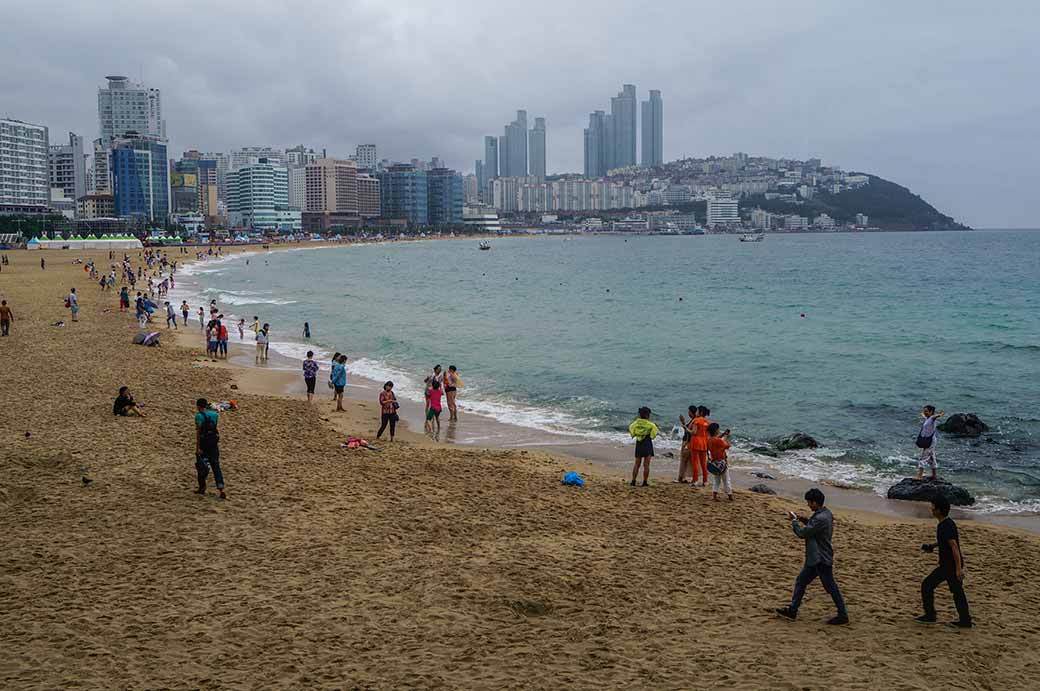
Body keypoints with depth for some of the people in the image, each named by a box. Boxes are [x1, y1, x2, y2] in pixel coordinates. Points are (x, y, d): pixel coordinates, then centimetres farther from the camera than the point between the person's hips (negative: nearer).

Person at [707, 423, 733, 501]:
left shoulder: (709, 439, -1)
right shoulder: (719, 441, -22)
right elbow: (727, 446, -12)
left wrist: (723, 434, 16)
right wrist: (727, 438, 1)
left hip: (714, 462, 6)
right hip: (722, 462, -6)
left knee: (715, 480, 13)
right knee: (726, 479, 6)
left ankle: (714, 495, 4)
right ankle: (730, 495, 13)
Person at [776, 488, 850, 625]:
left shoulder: (821, 519, -27)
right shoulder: (826, 513, 4)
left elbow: (802, 533, -21)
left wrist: (794, 520, -6)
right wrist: (804, 520, 6)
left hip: (821, 560, -10)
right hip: (815, 558, 10)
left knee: (831, 587, 2)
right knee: (801, 581, 14)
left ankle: (843, 616, 13)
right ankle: (792, 611, 21)